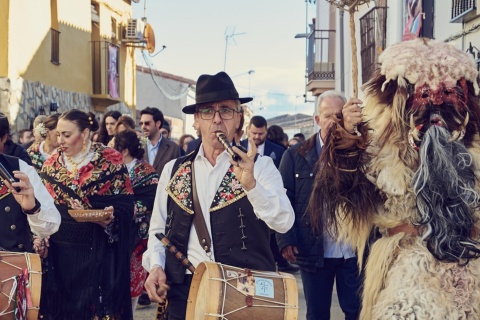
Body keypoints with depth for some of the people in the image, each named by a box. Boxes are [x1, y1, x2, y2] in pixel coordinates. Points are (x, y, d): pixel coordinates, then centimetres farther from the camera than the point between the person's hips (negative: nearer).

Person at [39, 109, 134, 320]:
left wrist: (111, 219, -25)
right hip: (60, 250, 3)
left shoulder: (110, 161, -5)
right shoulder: (51, 164, 6)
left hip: (98, 250, -3)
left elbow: (125, 205, -6)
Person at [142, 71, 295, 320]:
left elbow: (284, 222, -13)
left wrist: (250, 183, -26)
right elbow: (158, 229, 13)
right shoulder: (173, 170, 8)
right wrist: (155, 266, -4)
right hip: (185, 289, 2)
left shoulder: (260, 166, -1)